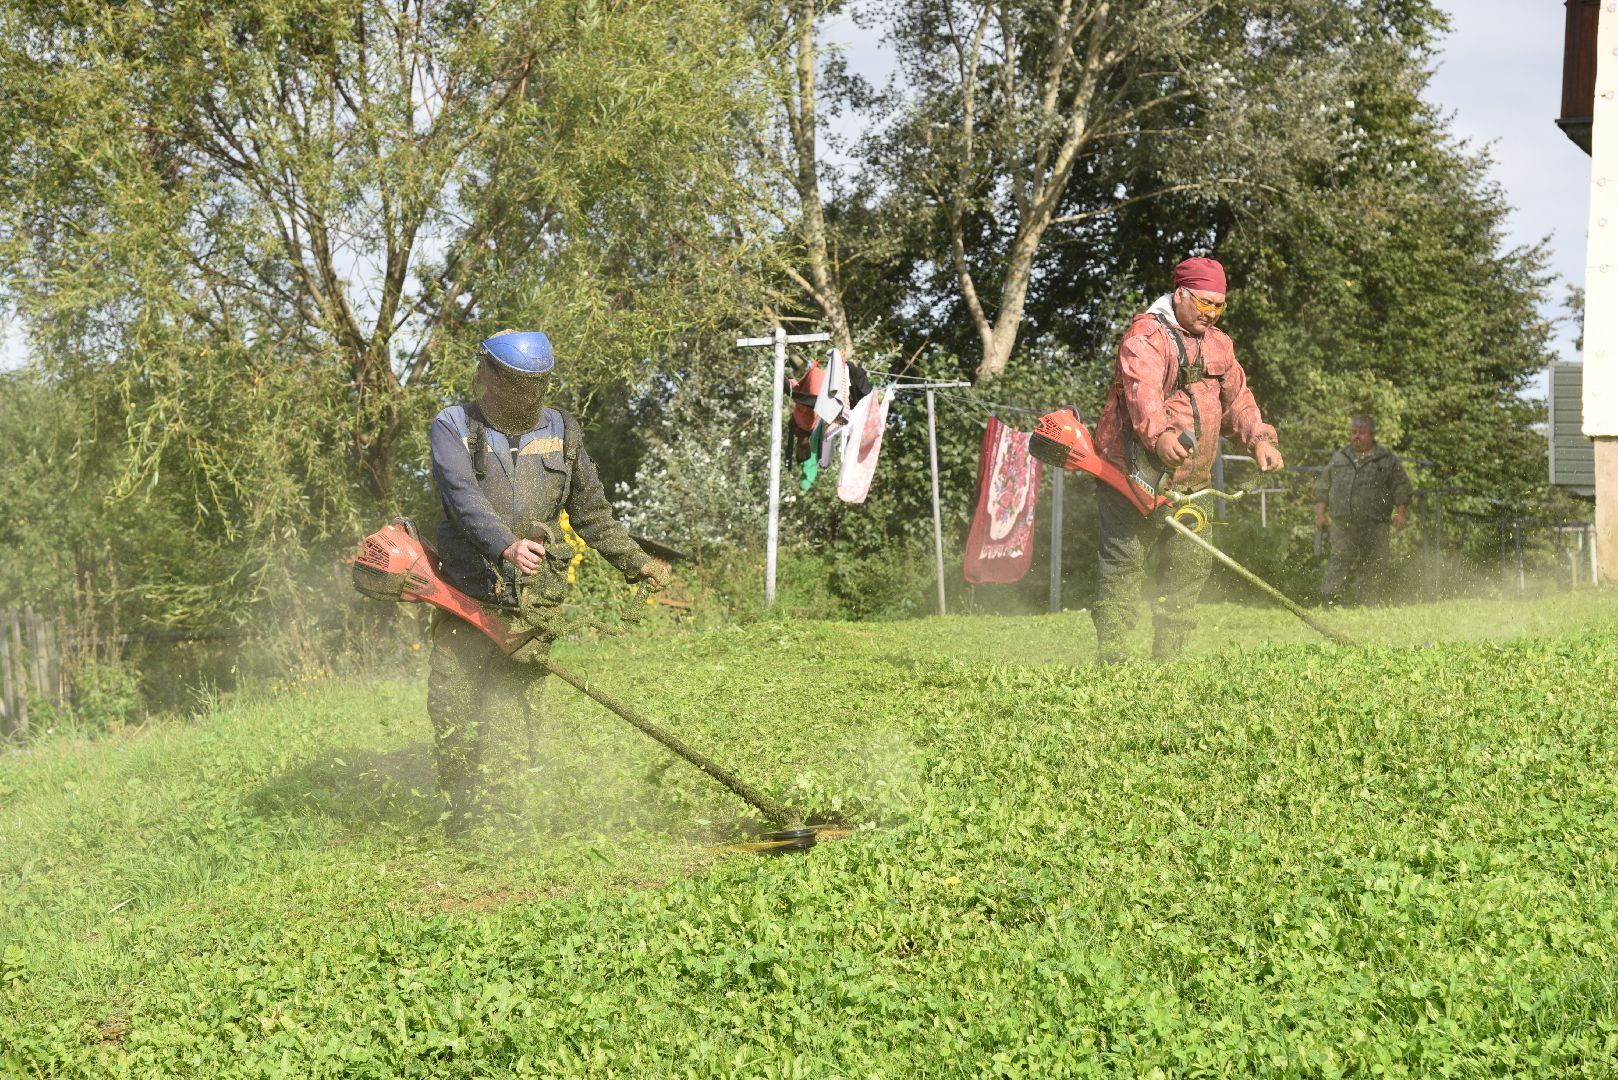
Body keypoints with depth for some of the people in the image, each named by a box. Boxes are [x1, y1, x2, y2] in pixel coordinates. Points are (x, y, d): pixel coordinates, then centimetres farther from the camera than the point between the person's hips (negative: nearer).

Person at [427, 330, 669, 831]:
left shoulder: (560, 432, 11)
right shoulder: (454, 428, 1)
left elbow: (591, 511, 22)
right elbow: (464, 499, -17)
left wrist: (636, 563, 23)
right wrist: (507, 547, -33)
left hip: (532, 602, 1)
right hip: (467, 596, -1)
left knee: (506, 708, -7)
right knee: (452, 706, -1)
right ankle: (461, 815, 13)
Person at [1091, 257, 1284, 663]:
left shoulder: (1218, 345, 16)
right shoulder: (1146, 337, -11)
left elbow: (1237, 398, 21)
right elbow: (1141, 388, -30)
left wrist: (1259, 438, 2)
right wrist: (1159, 434, -48)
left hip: (1190, 478, 8)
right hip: (1134, 474, -8)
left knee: (1191, 563, 6)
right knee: (1124, 560, -6)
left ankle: (1167, 657, 13)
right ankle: (1112, 654, -5)